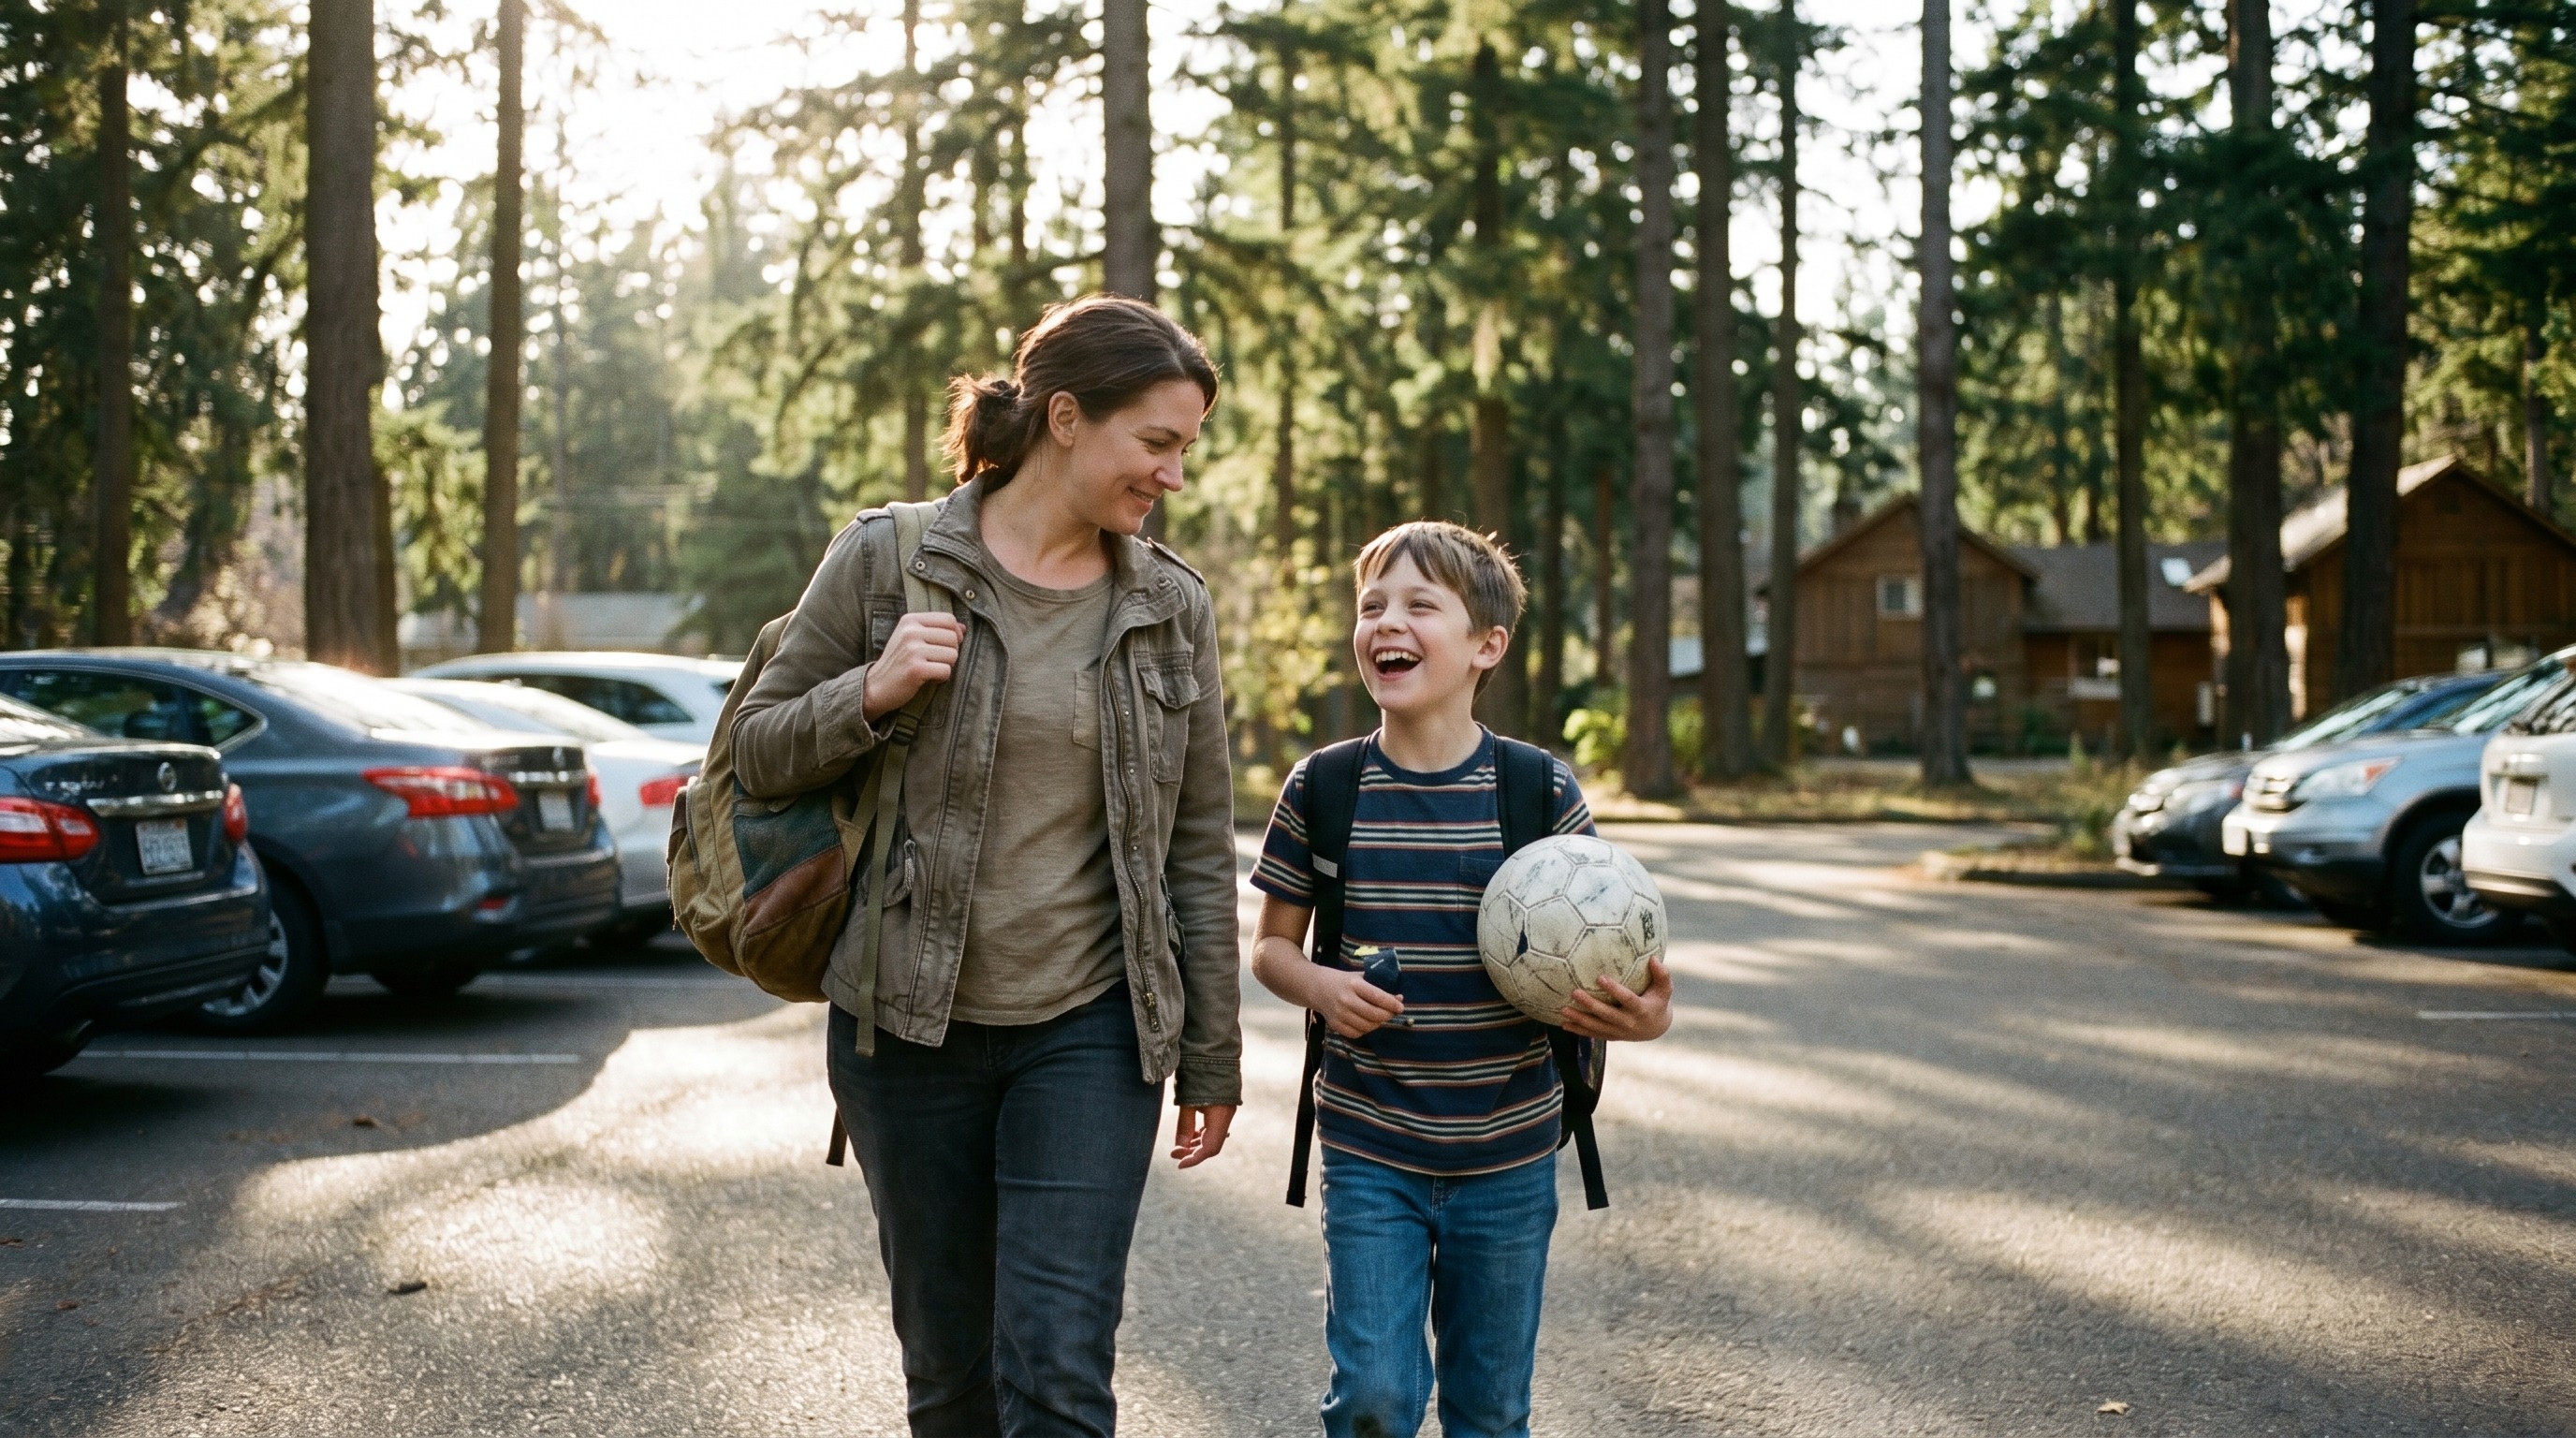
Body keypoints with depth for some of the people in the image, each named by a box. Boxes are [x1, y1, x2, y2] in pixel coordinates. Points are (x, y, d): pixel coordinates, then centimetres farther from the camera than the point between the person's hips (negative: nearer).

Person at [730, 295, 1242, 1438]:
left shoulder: (1171, 607, 2)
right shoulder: (886, 562, -4)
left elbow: (1200, 844, 7)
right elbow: (758, 757, 2)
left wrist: (1210, 1056, 8)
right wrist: (872, 695, -17)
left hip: (1090, 1036, 0)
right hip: (910, 1031, 0)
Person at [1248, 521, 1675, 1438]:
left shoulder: (1541, 790, -7)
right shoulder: (1322, 790, -4)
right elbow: (1271, 946, 6)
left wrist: (1645, 1015, -21)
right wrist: (1320, 987, -16)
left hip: (1507, 1154, 0)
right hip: (1370, 1153, 0)